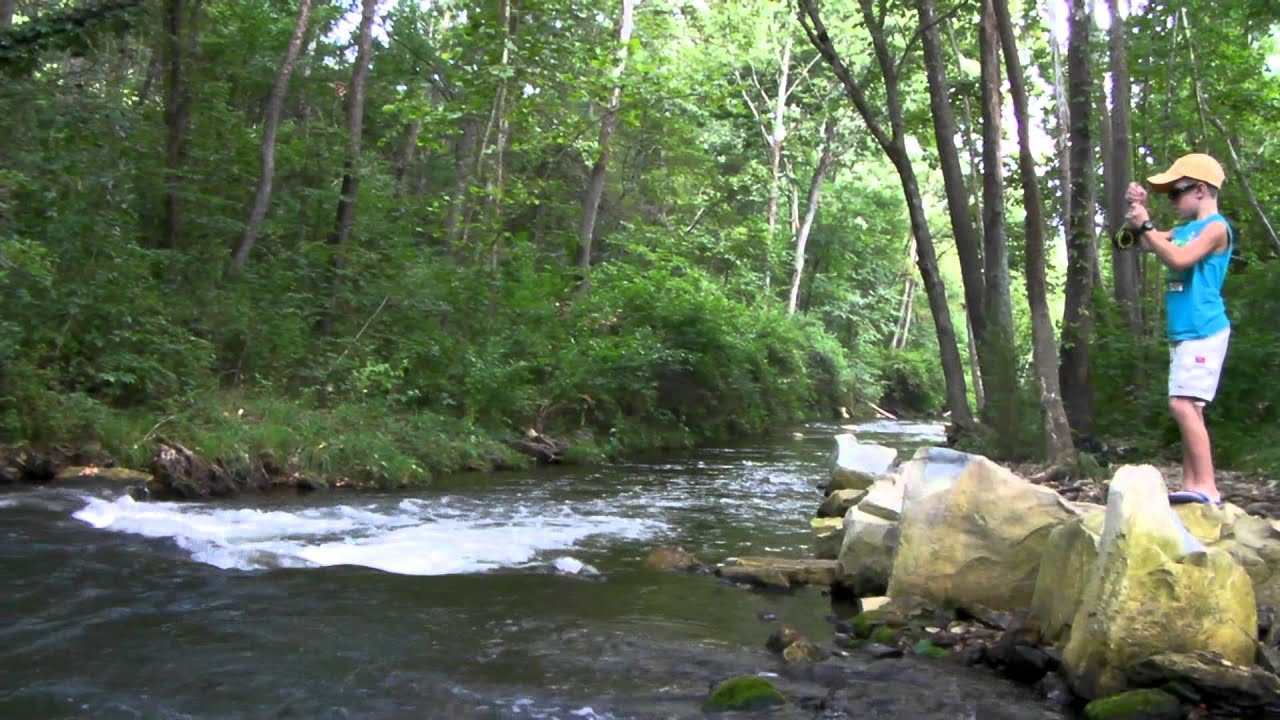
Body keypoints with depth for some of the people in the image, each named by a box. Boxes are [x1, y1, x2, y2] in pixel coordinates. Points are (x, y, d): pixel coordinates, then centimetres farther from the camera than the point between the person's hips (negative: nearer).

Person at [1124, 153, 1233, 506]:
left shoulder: (1216, 227, -9)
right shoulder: (1185, 229, 16)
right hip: (1183, 332, 9)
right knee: (1189, 408, 8)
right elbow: (1146, 244, 23)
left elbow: (1178, 258, -23)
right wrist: (1138, 210, 9)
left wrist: (1145, 225, -16)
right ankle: (1191, 485, 11)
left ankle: (1207, 487, -18)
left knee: (1183, 405, -18)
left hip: (1203, 332, -9)